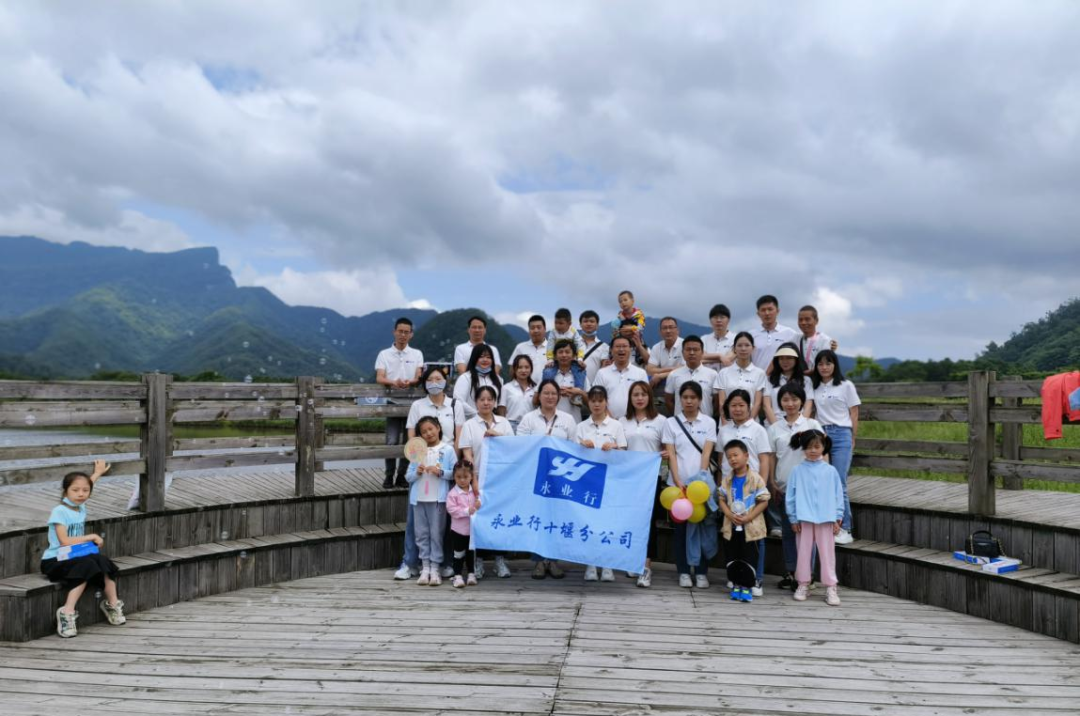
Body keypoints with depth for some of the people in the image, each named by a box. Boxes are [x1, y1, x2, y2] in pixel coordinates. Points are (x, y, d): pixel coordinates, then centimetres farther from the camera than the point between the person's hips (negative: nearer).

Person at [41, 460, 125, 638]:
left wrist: (97, 473, 47)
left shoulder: (81, 507, 8)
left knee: (102, 562, -18)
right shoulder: (59, 512, -13)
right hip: (56, 561, -7)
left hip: (76, 557, 7)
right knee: (86, 566, -32)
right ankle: (67, 613, -30)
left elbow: (85, 485, 32)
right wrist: (91, 537, -13)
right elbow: (64, 542, -21)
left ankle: (112, 604, -5)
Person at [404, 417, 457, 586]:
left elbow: (455, 473, -3)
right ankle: (425, 567, 15)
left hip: (438, 499, -4)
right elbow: (408, 476, 10)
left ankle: (435, 568, 7)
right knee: (421, 534, 7)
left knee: (436, 534, 0)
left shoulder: (448, 450, 1)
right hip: (419, 498, 4)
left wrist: (441, 472, -18)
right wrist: (417, 472, -9)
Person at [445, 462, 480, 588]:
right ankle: (458, 576, 12)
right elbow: (451, 509, -17)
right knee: (458, 554, 4)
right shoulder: (452, 493, -10)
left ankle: (471, 574, 25)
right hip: (458, 530, -3)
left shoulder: (474, 491, 1)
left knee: (471, 553, 14)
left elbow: (478, 504, 9)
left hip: (472, 529, 3)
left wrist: (478, 506, -15)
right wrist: (467, 511, -23)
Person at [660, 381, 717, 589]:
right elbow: (670, 455, -1)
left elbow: (706, 453, -3)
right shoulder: (671, 423, 4)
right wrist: (678, 482, -12)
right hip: (678, 483, 0)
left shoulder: (709, 423, 4)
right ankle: (683, 572, 13)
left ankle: (701, 572, 11)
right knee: (680, 528, 5)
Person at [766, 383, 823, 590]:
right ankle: (790, 573, 18)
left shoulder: (812, 425, 1)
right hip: (784, 486, 2)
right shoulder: (775, 428, 7)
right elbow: (771, 458, 8)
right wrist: (772, 484, 3)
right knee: (788, 531, 10)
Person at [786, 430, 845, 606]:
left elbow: (838, 495, 4)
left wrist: (838, 518, 1)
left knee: (827, 553, 4)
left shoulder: (831, 471, 2)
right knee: (803, 552, 9)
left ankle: (830, 587, 11)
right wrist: (793, 519, -1)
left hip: (826, 519, 0)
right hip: (804, 519, 0)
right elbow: (791, 495, 1)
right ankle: (803, 585, 20)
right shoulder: (798, 471, 0)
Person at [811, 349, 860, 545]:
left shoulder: (846, 386, 5)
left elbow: (854, 414, 6)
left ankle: (844, 530, -2)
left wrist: (852, 440, 6)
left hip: (841, 435, -3)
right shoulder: (814, 388, 13)